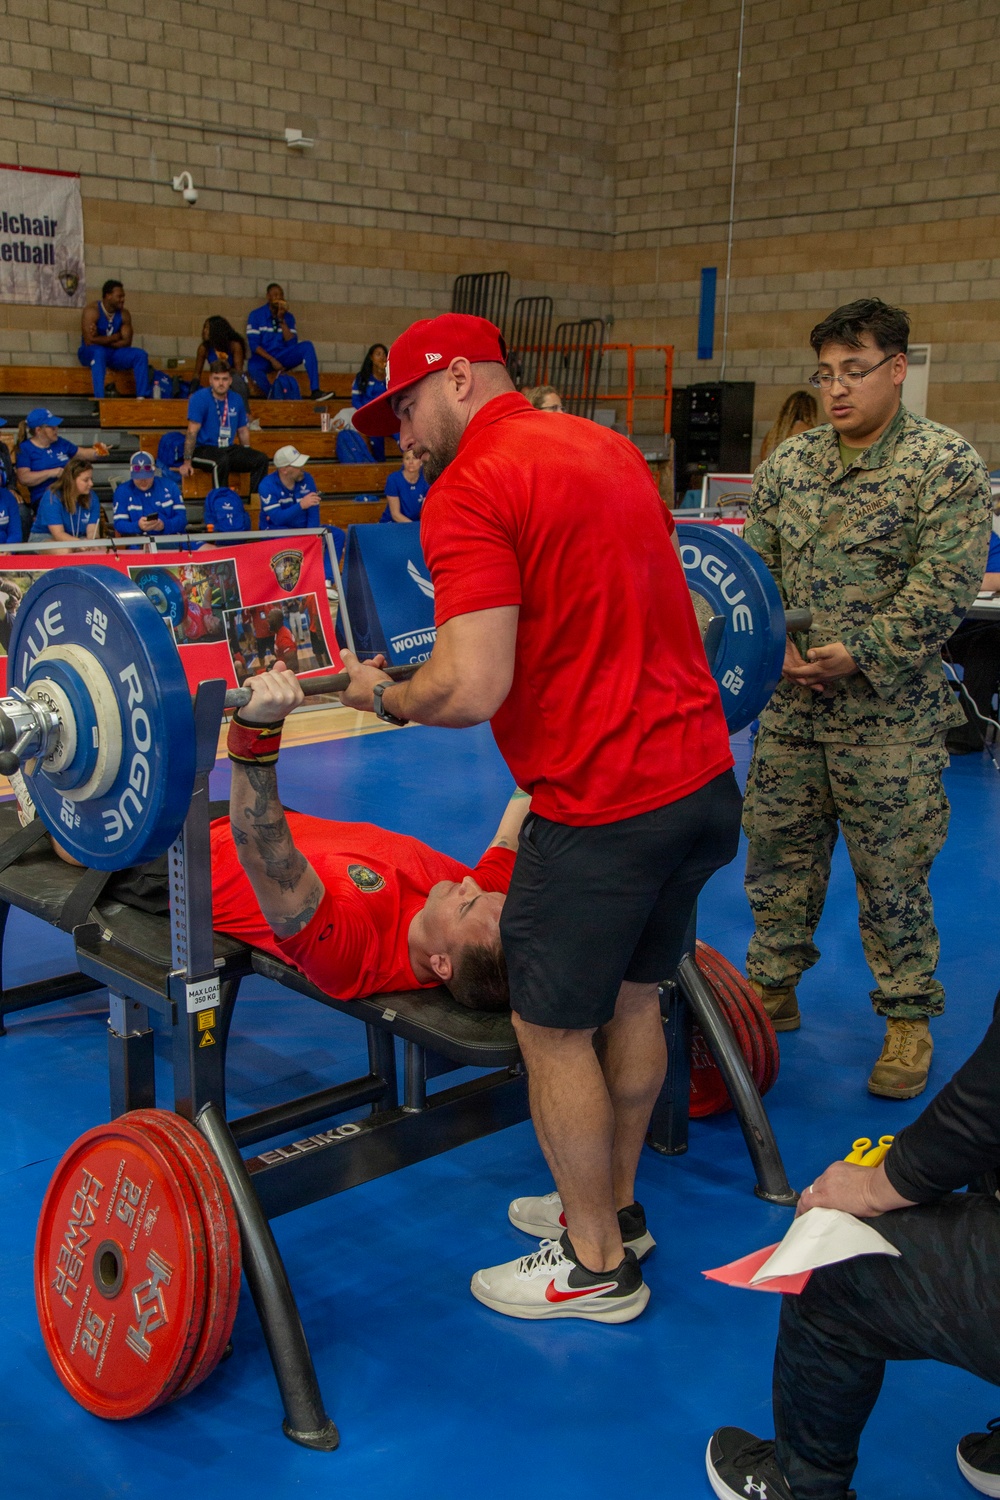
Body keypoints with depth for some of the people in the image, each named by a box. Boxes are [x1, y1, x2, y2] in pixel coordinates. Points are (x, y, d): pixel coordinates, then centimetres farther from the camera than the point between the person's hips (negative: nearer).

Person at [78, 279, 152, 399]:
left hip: (112, 354, 5)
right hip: (90, 353, -5)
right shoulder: (92, 310, -13)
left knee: (140, 354, -15)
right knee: (99, 351, -39)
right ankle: (99, 398, -47)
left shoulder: (124, 314, 2)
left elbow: (126, 342, -7)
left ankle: (142, 397, -22)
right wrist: (116, 337, -14)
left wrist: (102, 341, -20)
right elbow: (90, 341, -23)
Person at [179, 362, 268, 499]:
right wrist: (187, 462, -19)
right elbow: (192, 432, -14)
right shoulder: (200, 398, -9)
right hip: (203, 450, -6)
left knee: (261, 459, -15)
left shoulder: (236, 400, 8)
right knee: (222, 461, -38)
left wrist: (247, 456, 9)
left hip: (228, 449, 6)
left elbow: (243, 430, 18)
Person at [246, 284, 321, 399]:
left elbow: (292, 343, -3)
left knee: (307, 346, -20)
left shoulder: (288, 317, 8)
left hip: (283, 357, 3)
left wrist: (281, 320, -11)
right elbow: (254, 344, -9)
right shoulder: (256, 315, -2)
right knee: (253, 367, -39)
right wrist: (272, 360, -19)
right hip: (263, 358, -3)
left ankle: (314, 391, -30)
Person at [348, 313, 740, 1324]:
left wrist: (383, 695, -3)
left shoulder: (469, 491, -14)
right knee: (631, 1001, 22)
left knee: (553, 1032, 9)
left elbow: (471, 690, -22)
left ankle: (595, 1266, 25)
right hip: (704, 777, 9)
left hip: (603, 805, -9)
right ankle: (613, 1209, 40)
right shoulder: (605, 446, 14)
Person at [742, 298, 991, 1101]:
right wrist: (780, 646, -8)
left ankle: (909, 1018, 21)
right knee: (779, 852, 14)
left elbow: (944, 587, -14)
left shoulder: (948, 465, -8)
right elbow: (755, 563, 8)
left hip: (888, 715, -4)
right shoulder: (789, 461, 7)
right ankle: (773, 987, 31)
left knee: (893, 872, 4)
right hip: (790, 705, 5)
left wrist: (859, 654, -20)